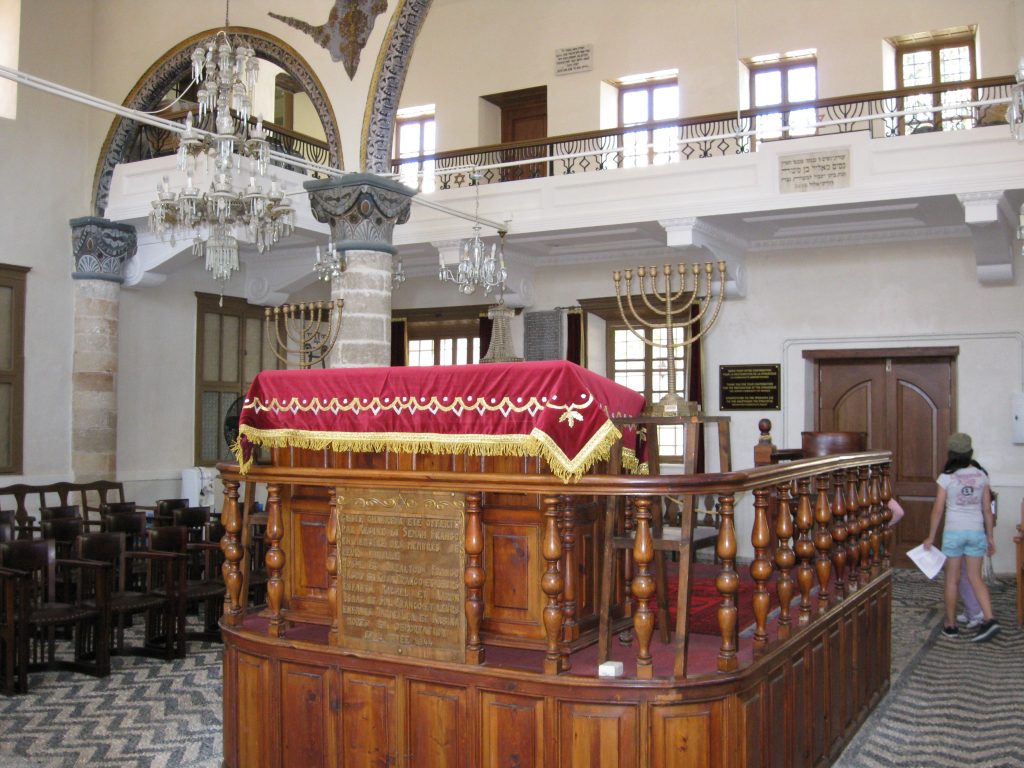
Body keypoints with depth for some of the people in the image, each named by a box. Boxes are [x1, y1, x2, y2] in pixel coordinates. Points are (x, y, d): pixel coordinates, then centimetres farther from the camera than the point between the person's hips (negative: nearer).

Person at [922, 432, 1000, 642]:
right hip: (976, 531, 3)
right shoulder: (981, 475, 0)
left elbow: (938, 509, -7)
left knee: (952, 579, 8)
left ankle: (951, 626, 15)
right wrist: (990, 536, 12)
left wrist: (931, 537, 2)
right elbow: (987, 509, 4)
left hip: (954, 532, -3)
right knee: (975, 577, 9)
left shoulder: (947, 477, -9)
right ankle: (989, 619, -7)